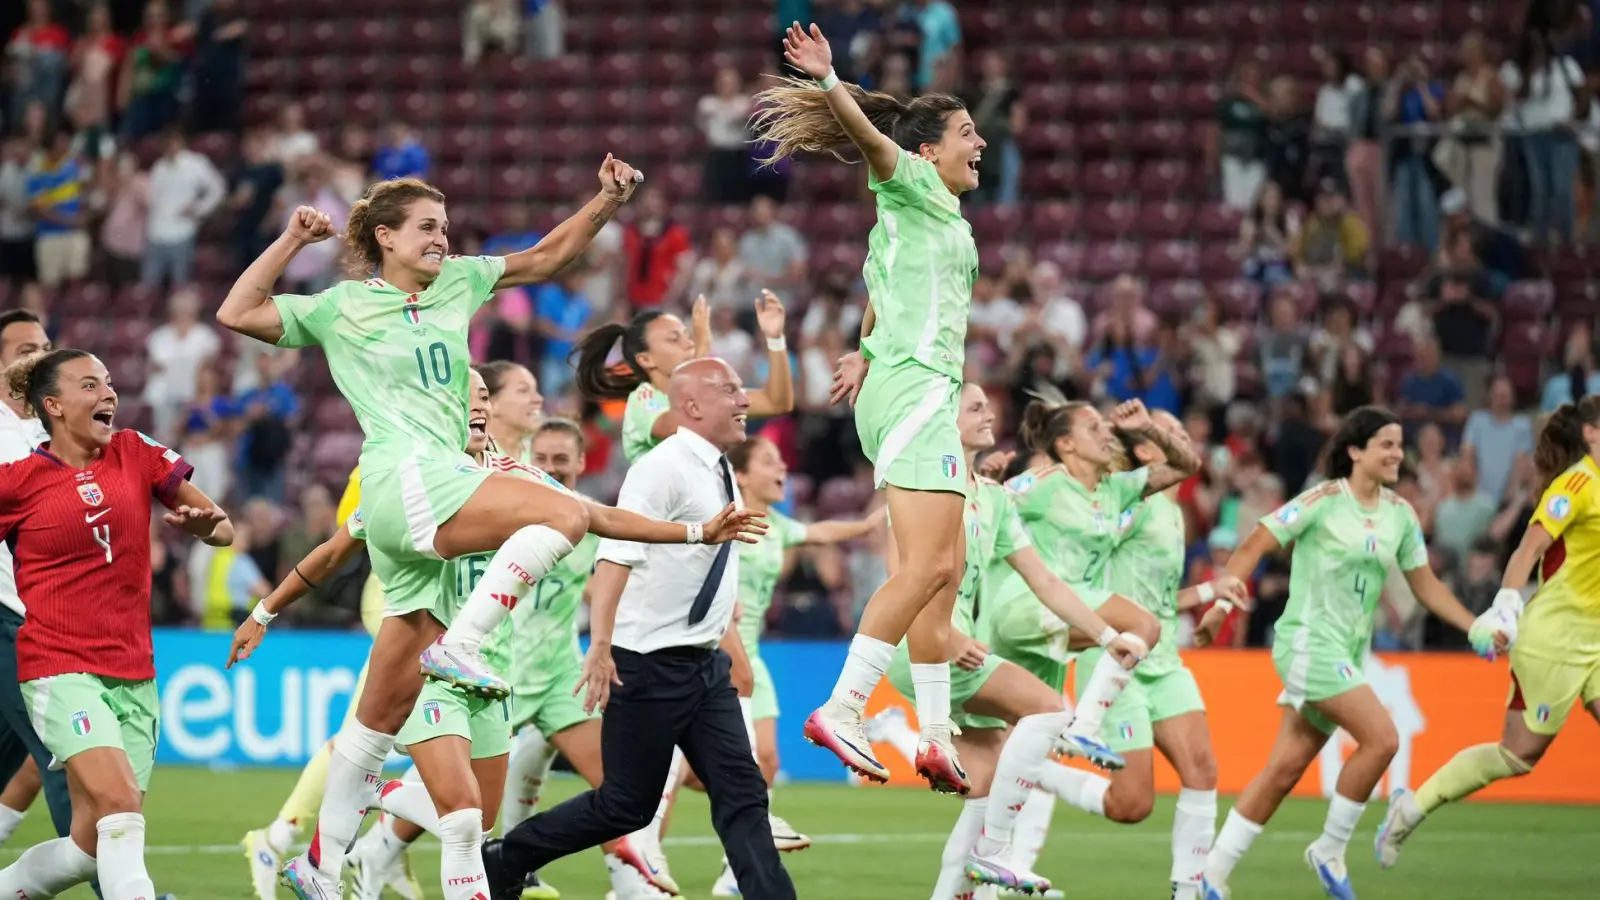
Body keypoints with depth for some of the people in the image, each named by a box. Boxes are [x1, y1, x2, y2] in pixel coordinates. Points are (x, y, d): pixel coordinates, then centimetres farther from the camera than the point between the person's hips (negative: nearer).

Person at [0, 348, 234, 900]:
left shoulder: (135, 454, 7)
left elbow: (224, 529, 8)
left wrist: (204, 524, -14)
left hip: (133, 673, 5)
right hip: (60, 668, -5)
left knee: (92, 846, 4)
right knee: (121, 805, -24)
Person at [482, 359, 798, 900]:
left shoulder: (720, 473, 11)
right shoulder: (664, 469, -16)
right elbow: (616, 555, -27)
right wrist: (601, 645, -37)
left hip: (704, 665, 8)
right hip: (649, 666, -8)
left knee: (741, 794, 0)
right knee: (628, 804, 1)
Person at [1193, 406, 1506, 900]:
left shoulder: (1401, 514, 9)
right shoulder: (1323, 501, -10)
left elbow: (1425, 585, 16)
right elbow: (1251, 548, -7)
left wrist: (1478, 630, 9)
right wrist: (1221, 605, -14)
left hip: (1350, 653, 6)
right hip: (1310, 642, -6)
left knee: (1286, 768, 4)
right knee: (1381, 738, -18)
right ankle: (1330, 850, -2)